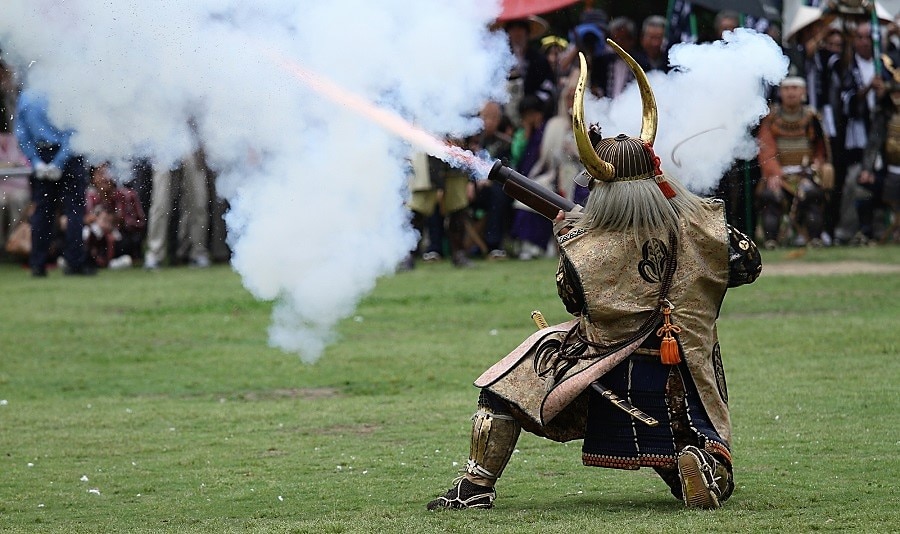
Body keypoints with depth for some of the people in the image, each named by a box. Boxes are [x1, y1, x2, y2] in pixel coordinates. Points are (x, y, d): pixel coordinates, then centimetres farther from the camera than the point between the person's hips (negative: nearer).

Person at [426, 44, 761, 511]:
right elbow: (748, 265, 6)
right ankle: (699, 465, -18)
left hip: (609, 379, -2)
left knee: (510, 385, 16)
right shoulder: (699, 226, -7)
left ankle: (477, 485, 9)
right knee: (710, 486, 17)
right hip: (682, 383, 2)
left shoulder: (585, 247, -12)